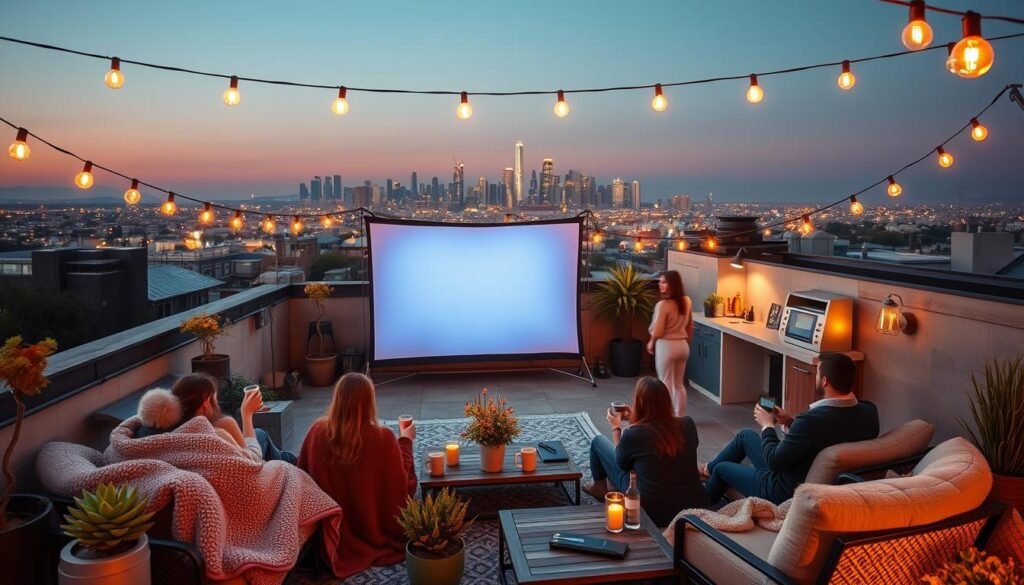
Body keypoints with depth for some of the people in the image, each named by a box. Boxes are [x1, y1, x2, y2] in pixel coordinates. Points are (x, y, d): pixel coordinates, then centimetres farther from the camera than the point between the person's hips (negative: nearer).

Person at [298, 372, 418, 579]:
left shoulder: (317, 431, -17)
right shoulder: (382, 437, -27)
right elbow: (403, 485, -12)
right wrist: (405, 441, -1)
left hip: (331, 528, 5)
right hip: (374, 531, -4)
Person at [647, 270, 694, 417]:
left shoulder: (663, 305, -20)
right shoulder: (687, 301, 2)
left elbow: (658, 331, -18)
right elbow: (690, 326, 12)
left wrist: (651, 343, 1)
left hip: (666, 346, -7)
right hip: (683, 345, 7)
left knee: (666, 385, 5)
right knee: (679, 384, 17)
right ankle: (680, 417, 23)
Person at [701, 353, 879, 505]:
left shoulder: (812, 419, -37)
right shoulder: (869, 411, -13)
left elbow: (774, 462, -24)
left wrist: (767, 426, -7)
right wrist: (791, 422, 1)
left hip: (789, 492, -8)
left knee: (722, 468, 20)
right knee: (745, 435, 23)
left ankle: (703, 502, 52)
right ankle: (709, 469, 47)